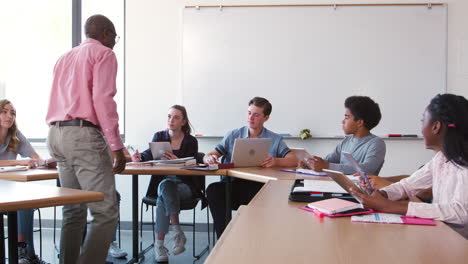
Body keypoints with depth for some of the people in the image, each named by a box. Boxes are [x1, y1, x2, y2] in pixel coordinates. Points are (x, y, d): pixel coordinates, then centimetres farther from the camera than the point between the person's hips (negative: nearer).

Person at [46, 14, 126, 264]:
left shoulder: (64, 58, 24)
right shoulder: (103, 54, 1)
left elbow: (57, 100, 19)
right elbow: (103, 98, -12)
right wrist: (116, 146, -14)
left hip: (56, 134, 8)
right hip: (83, 134, -8)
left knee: (74, 212, 12)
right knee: (106, 213, -8)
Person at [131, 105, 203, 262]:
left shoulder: (191, 141, 3)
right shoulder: (159, 136, 10)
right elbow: (150, 155, -8)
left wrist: (177, 161, -29)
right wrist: (139, 157, -32)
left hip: (185, 186, -2)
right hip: (163, 182, 2)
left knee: (163, 197, -33)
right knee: (165, 186, -35)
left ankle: (159, 244, -30)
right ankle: (177, 231, -31)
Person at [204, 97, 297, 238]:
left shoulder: (275, 139, 12)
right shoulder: (233, 135, 16)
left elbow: (293, 160, -1)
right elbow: (207, 156, 12)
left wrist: (276, 161, -23)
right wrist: (209, 158, -15)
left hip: (259, 185, -2)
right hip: (232, 183, 2)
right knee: (213, 189, -30)